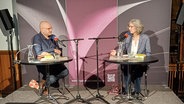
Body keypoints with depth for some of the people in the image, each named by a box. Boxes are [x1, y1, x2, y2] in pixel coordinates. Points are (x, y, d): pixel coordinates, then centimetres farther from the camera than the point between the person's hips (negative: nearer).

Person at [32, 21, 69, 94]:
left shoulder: (53, 37, 13)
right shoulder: (37, 38, -4)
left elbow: (59, 51, 9)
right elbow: (38, 53, -16)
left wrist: (46, 53, -9)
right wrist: (53, 50, -12)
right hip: (42, 64, -5)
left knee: (65, 71, -22)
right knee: (52, 78, -29)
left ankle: (44, 81, -3)